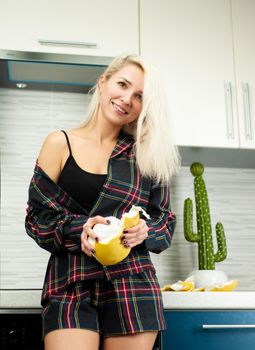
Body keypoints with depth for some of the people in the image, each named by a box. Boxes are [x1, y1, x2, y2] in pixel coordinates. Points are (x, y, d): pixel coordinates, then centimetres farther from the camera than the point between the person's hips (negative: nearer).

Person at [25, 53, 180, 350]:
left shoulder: (146, 156, 9)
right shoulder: (60, 143, 4)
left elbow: (165, 220, 11)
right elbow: (38, 216, 1)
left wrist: (145, 231, -11)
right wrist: (79, 229, -16)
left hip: (132, 284, 2)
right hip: (70, 284, -1)